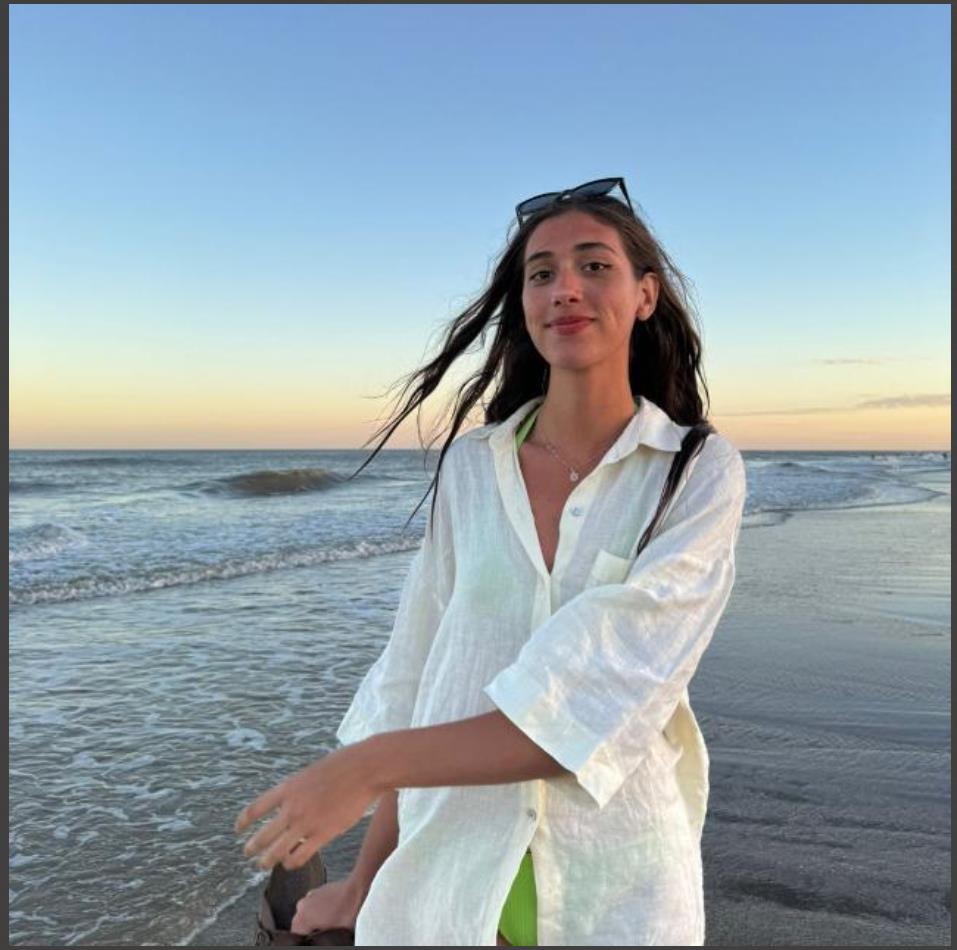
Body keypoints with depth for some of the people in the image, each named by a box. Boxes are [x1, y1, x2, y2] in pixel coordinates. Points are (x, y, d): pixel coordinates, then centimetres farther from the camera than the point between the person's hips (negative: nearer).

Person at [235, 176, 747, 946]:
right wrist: (368, 881, 6)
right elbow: (414, 676, 3)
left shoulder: (702, 471, -11)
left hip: (615, 888, -2)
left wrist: (368, 765, -21)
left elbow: (605, 695, -21)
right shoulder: (470, 467, -2)